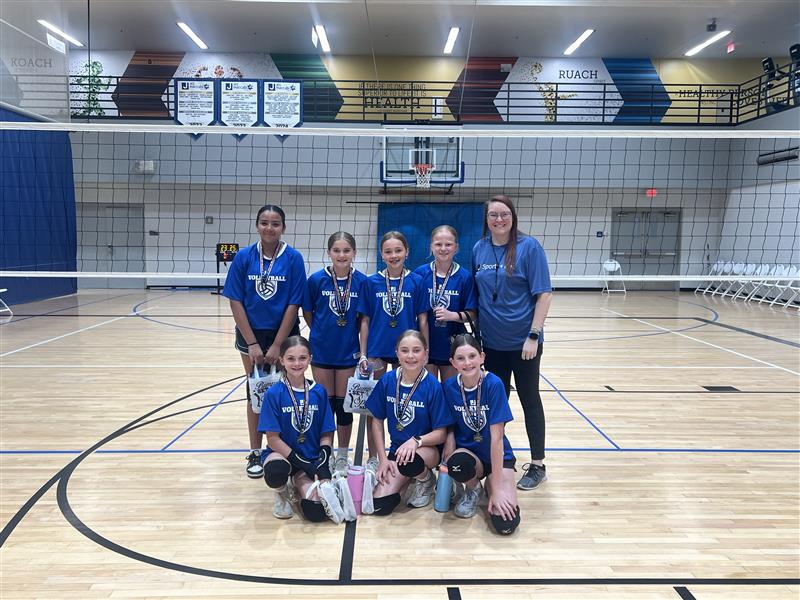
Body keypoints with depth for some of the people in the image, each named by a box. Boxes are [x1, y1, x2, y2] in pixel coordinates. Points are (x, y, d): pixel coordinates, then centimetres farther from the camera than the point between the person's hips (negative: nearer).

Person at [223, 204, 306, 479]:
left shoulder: (293, 258, -9)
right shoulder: (243, 257, -5)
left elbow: (294, 304, -9)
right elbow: (235, 301, -4)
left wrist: (277, 345, -11)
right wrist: (253, 344, -8)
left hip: (283, 335, -1)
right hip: (251, 334, 1)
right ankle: (255, 453, 21)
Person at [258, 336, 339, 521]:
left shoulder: (319, 392, -1)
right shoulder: (274, 393, -10)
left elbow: (327, 434, 2)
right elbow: (273, 438, -11)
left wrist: (322, 462, -16)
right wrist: (304, 465, -17)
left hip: (312, 458, 2)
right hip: (282, 453, -2)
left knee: (316, 511, -21)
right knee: (276, 472, -39)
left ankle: (299, 483, 13)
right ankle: (283, 492, 0)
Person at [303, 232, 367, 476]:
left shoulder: (362, 281, -7)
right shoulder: (316, 279, -8)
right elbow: (307, 312, 3)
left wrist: (350, 336, -3)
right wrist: (323, 332, 1)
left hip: (349, 352, 0)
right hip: (322, 352, 0)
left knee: (344, 404, 9)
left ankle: (342, 456, 25)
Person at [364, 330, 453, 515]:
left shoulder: (433, 386, -17)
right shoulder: (387, 381, -7)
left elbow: (441, 433, -13)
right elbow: (377, 420, 2)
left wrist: (416, 441, -31)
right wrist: (383, 458, -5)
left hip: (427, 449, -3)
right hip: (397, 449, 3)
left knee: (409, 460, -39)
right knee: (379, 506, -12)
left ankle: (426, 479, -1)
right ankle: (408, 477, 17)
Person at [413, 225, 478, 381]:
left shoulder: (464, 277, -6)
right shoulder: (420, 273, -5)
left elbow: (472, 313, -2)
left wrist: (453, 315, -20)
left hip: (452, 346, 0)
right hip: (426, 344, 0)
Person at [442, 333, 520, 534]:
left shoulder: (493, 384, -21)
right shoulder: (449, 386, -10)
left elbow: (497, 436, -22)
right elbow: (450, 427, 3)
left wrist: (497, 487, -22)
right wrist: (449, 455, -18)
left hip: (497, 456, -2)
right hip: (467, 452, 2)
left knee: (506, 523, -22)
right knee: (457, 464, -36)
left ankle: (488, 485, 12)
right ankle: (473, 489, 1)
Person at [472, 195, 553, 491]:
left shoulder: (528, 246, -11)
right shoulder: (479, 249, 3)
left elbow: (543, 294, -12)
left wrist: (533, 335, -17)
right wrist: (476, 329, 7)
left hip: (523, 340, -4)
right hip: (492, 341, 4)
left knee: (529, 399, 7)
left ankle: (537, 465, 20)